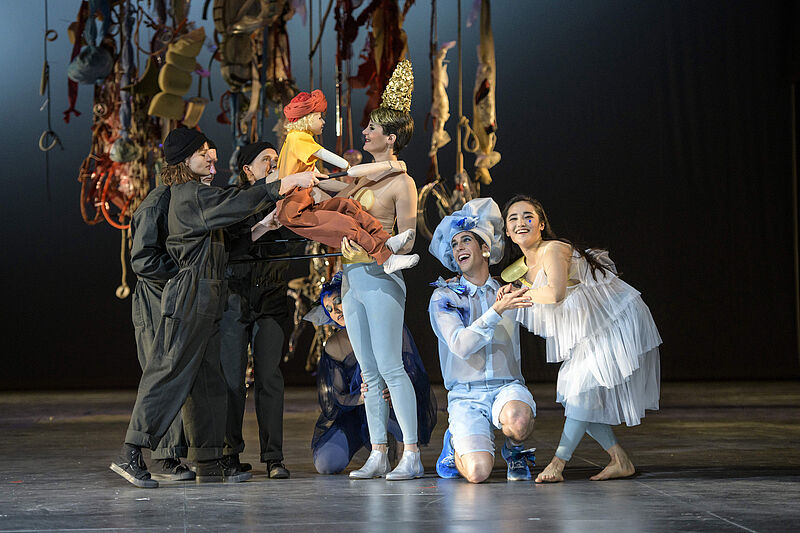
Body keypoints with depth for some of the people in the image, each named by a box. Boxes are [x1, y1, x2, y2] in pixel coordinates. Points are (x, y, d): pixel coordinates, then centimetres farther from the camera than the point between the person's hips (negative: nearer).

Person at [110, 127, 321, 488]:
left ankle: (209, 463, 11)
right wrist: (285, 184, -24)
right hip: (191, 296, -10)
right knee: (171, 373, -10)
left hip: (205, 299, 10)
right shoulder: (190, 195, -13)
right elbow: (236, 204, -23)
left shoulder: (190, 194, 18)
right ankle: (130, 454, -9)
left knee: (207, 380, 8)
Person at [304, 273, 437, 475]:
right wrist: (359, 398, -28)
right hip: (355, 416, 3)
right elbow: (331, 399, -5)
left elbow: (416, 376, -14)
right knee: (327, 464, -20)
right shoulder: (334, 346, 1)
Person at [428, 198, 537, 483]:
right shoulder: (444, 297, 3)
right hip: (467, 396, -2)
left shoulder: (509, 292, 13)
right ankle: (456, 444, 13)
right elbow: (461, 346, -13)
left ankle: (514, 450, 2)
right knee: (477, 472, -25)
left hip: (508, 387, 2)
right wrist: (498, 310, -22)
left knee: (517, 418, -37)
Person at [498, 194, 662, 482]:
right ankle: (621, 461, 14)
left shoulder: (552, 250, -24)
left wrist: (525, 294, -22)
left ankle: (558, 463, -11)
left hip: (617, 323, -10)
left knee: (585, 389, -15)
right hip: (589, 333, 10)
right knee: (573, 395, 6)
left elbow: (556, 293, -40)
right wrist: (510, 293, -3)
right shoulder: (521, 269, 3)